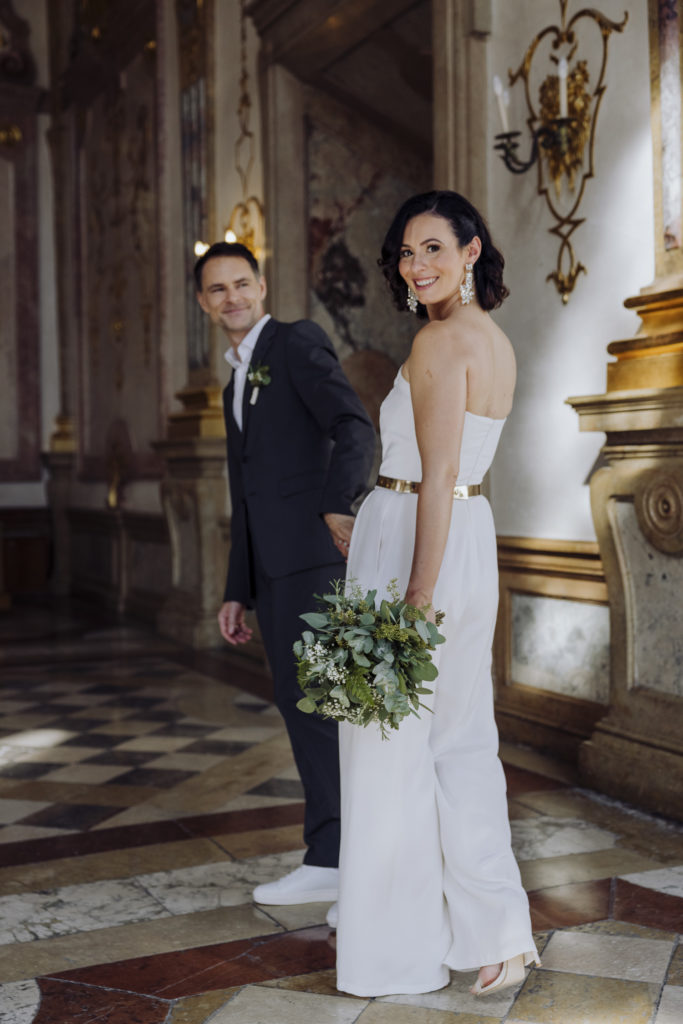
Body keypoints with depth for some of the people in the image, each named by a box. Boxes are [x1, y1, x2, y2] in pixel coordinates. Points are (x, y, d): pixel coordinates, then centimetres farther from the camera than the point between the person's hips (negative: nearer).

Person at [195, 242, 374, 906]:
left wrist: (339, 506, -31)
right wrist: (237, 594, 21)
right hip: (271, 567, 9)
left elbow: (353, 427, -17)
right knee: (301, 705, 9)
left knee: (310, 699, -9)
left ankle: (329, 861, -1)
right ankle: (356, 851, 19)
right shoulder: (235, 387, 24)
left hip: (313, 552, -9)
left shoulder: (298, 342, -1)